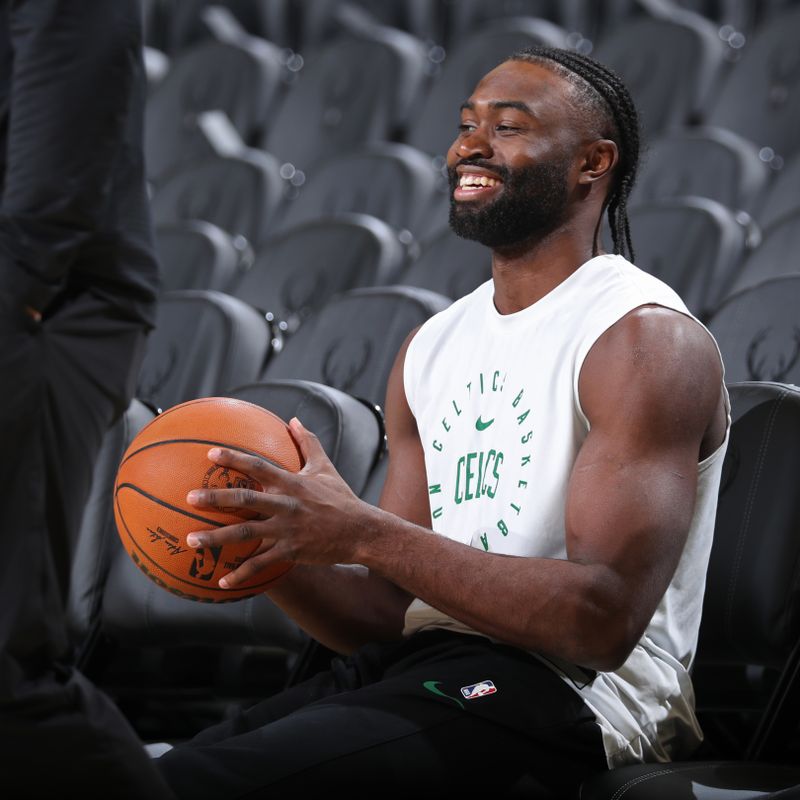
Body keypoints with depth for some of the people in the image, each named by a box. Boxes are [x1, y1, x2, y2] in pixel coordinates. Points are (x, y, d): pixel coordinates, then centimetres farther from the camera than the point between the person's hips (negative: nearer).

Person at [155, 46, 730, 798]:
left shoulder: (647, 340, -7)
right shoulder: (432, 346, 18)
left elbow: (605, 621, -19)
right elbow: (388, 611, 16)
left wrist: (362, 532, -22)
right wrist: (264, 549, -5)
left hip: (563, 688, -7)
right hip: (415, 661, 8)